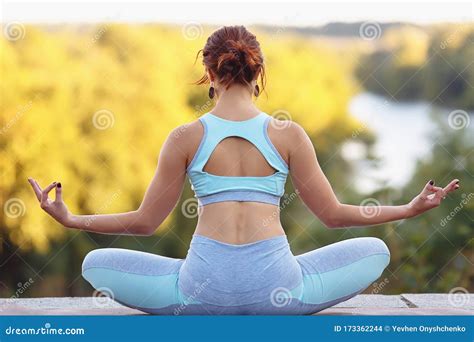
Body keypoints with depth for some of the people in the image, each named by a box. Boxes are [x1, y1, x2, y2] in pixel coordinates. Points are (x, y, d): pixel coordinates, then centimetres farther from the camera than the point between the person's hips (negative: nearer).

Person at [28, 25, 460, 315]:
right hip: (278, 288, 1)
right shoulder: (290, 135, 4)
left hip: (204, 287, 0)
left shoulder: (186, 138, 3)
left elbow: (144, 222, 8)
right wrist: (412, 208, 20)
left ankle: (201, 316, 6)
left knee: (96, 264, 21)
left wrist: (70, 219, 21)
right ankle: (278, 313, 9)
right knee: (375, 251, 25)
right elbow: (333, 214, 9)